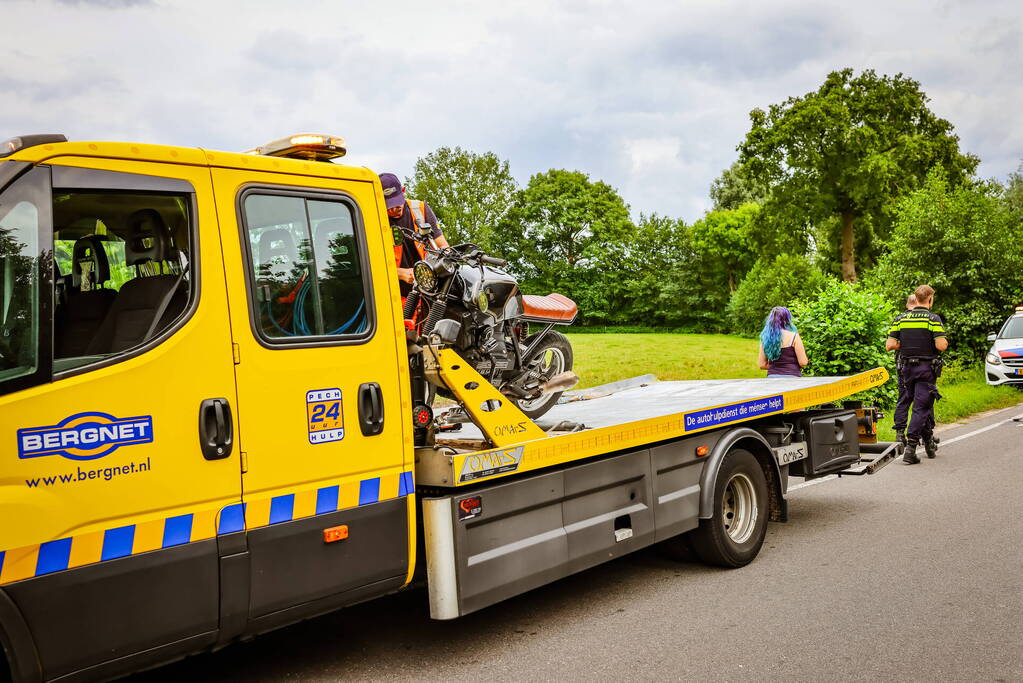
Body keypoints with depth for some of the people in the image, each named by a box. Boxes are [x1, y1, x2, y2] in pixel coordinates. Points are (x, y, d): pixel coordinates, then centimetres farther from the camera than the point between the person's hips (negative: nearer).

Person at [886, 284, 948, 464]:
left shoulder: (901, 319, 3)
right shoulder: (933, 319, -10)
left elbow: (890, 345, -3)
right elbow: (941, 345, -18)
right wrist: (945, 341, 5)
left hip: (908, 367, 5)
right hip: (927, 368, -5)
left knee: (926, 404, 21)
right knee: (921, 408, -5)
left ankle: (929, 443, 30)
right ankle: (910, 448, -12)